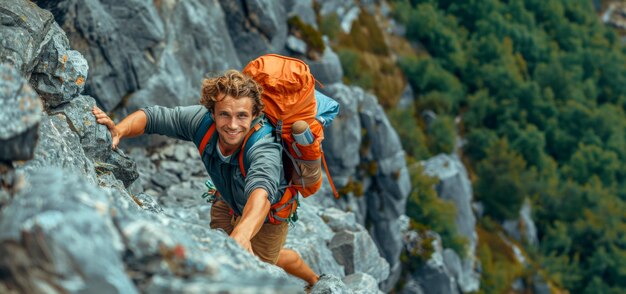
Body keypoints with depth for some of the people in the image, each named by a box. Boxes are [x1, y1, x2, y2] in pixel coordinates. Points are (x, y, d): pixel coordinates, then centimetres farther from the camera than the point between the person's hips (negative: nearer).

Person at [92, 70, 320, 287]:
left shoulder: (264, 148, -47)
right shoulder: (201, 119, -32)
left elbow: (261, 191, -66)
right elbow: (152, 116, -23)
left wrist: (242, 233, -86)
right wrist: (118, 130, -45)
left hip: (268, 213, -5)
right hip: (229, 203, 5)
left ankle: (314, 280, 39)